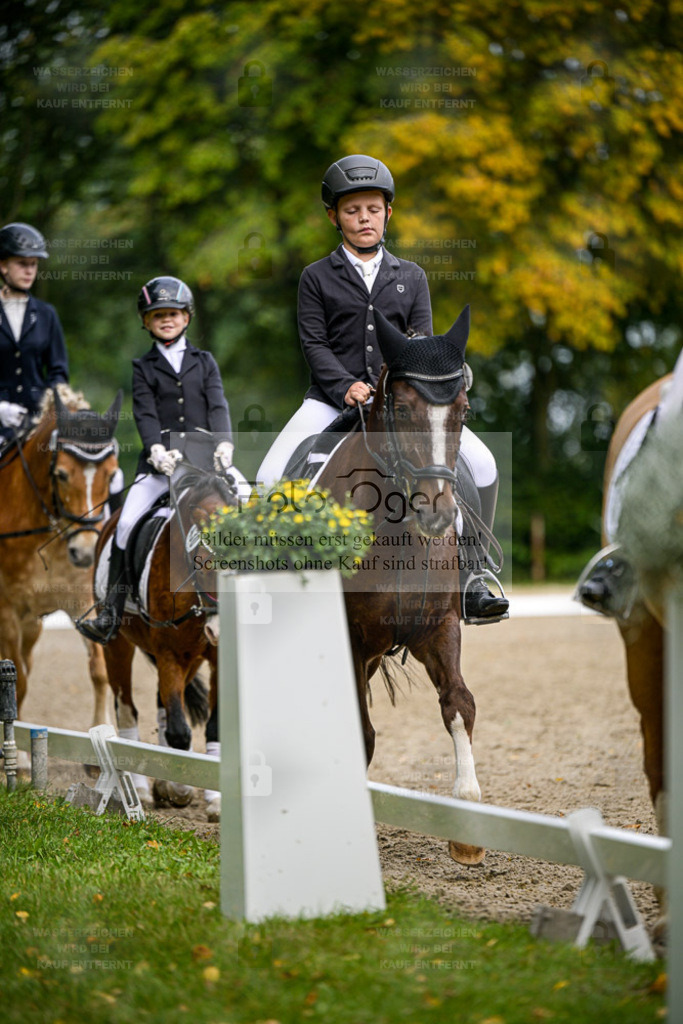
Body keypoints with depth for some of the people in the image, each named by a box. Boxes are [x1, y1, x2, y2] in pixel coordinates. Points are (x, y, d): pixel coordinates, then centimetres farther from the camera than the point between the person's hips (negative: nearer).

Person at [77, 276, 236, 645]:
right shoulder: (144, 367, 13)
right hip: (161, 459, -1)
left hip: (205, 456, 1)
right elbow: (145, 413, 0)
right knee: (126, 524, -15)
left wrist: (224, 443, -14)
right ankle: (110, 613, -11)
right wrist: (156, 449, -18)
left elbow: (218, 406, 4)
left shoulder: (204, 362, 16)